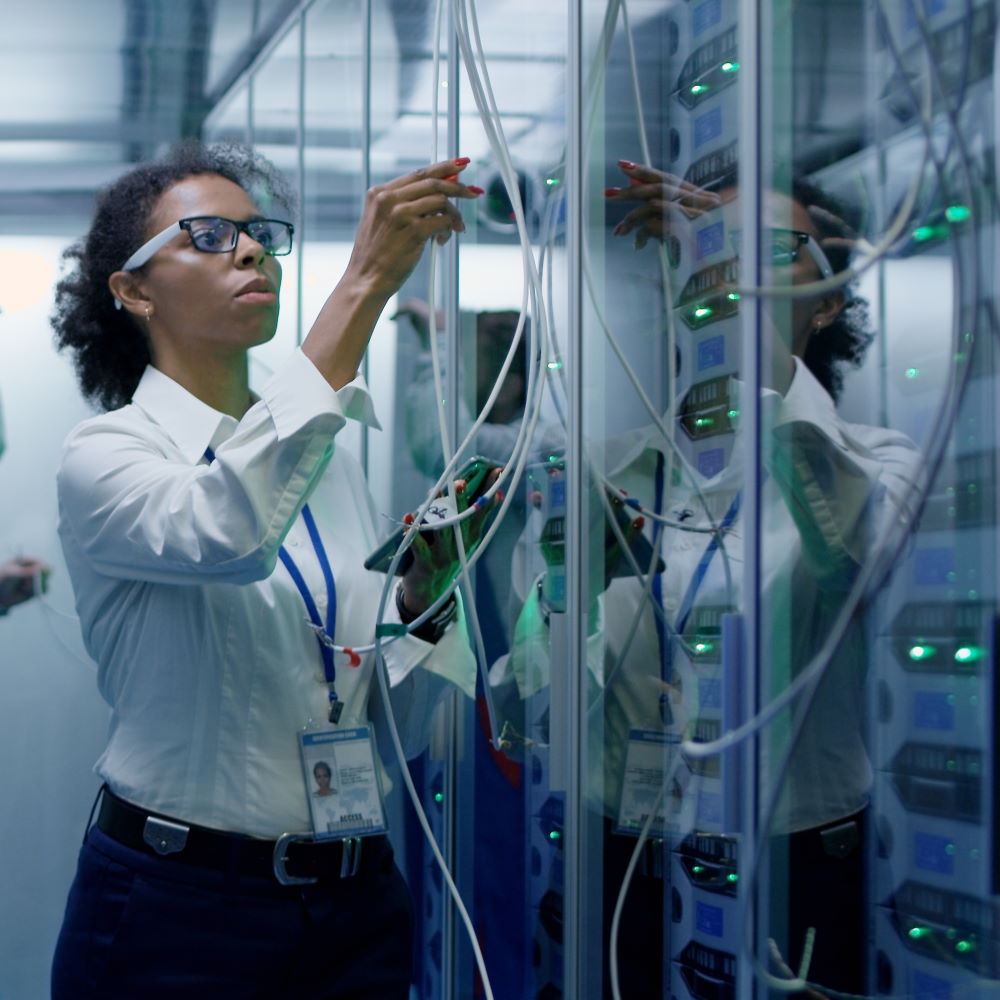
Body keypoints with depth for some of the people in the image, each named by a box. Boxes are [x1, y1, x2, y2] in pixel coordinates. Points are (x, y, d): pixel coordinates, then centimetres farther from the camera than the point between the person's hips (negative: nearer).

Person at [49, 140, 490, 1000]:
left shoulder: (331, 462, 8)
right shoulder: (106, 454, -8)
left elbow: (394, 727, 9)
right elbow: (224, 535, -33)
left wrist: (424, 597, -10)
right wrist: (365, 283, -32)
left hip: (360, 902, 6)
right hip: (179, 907, -5)